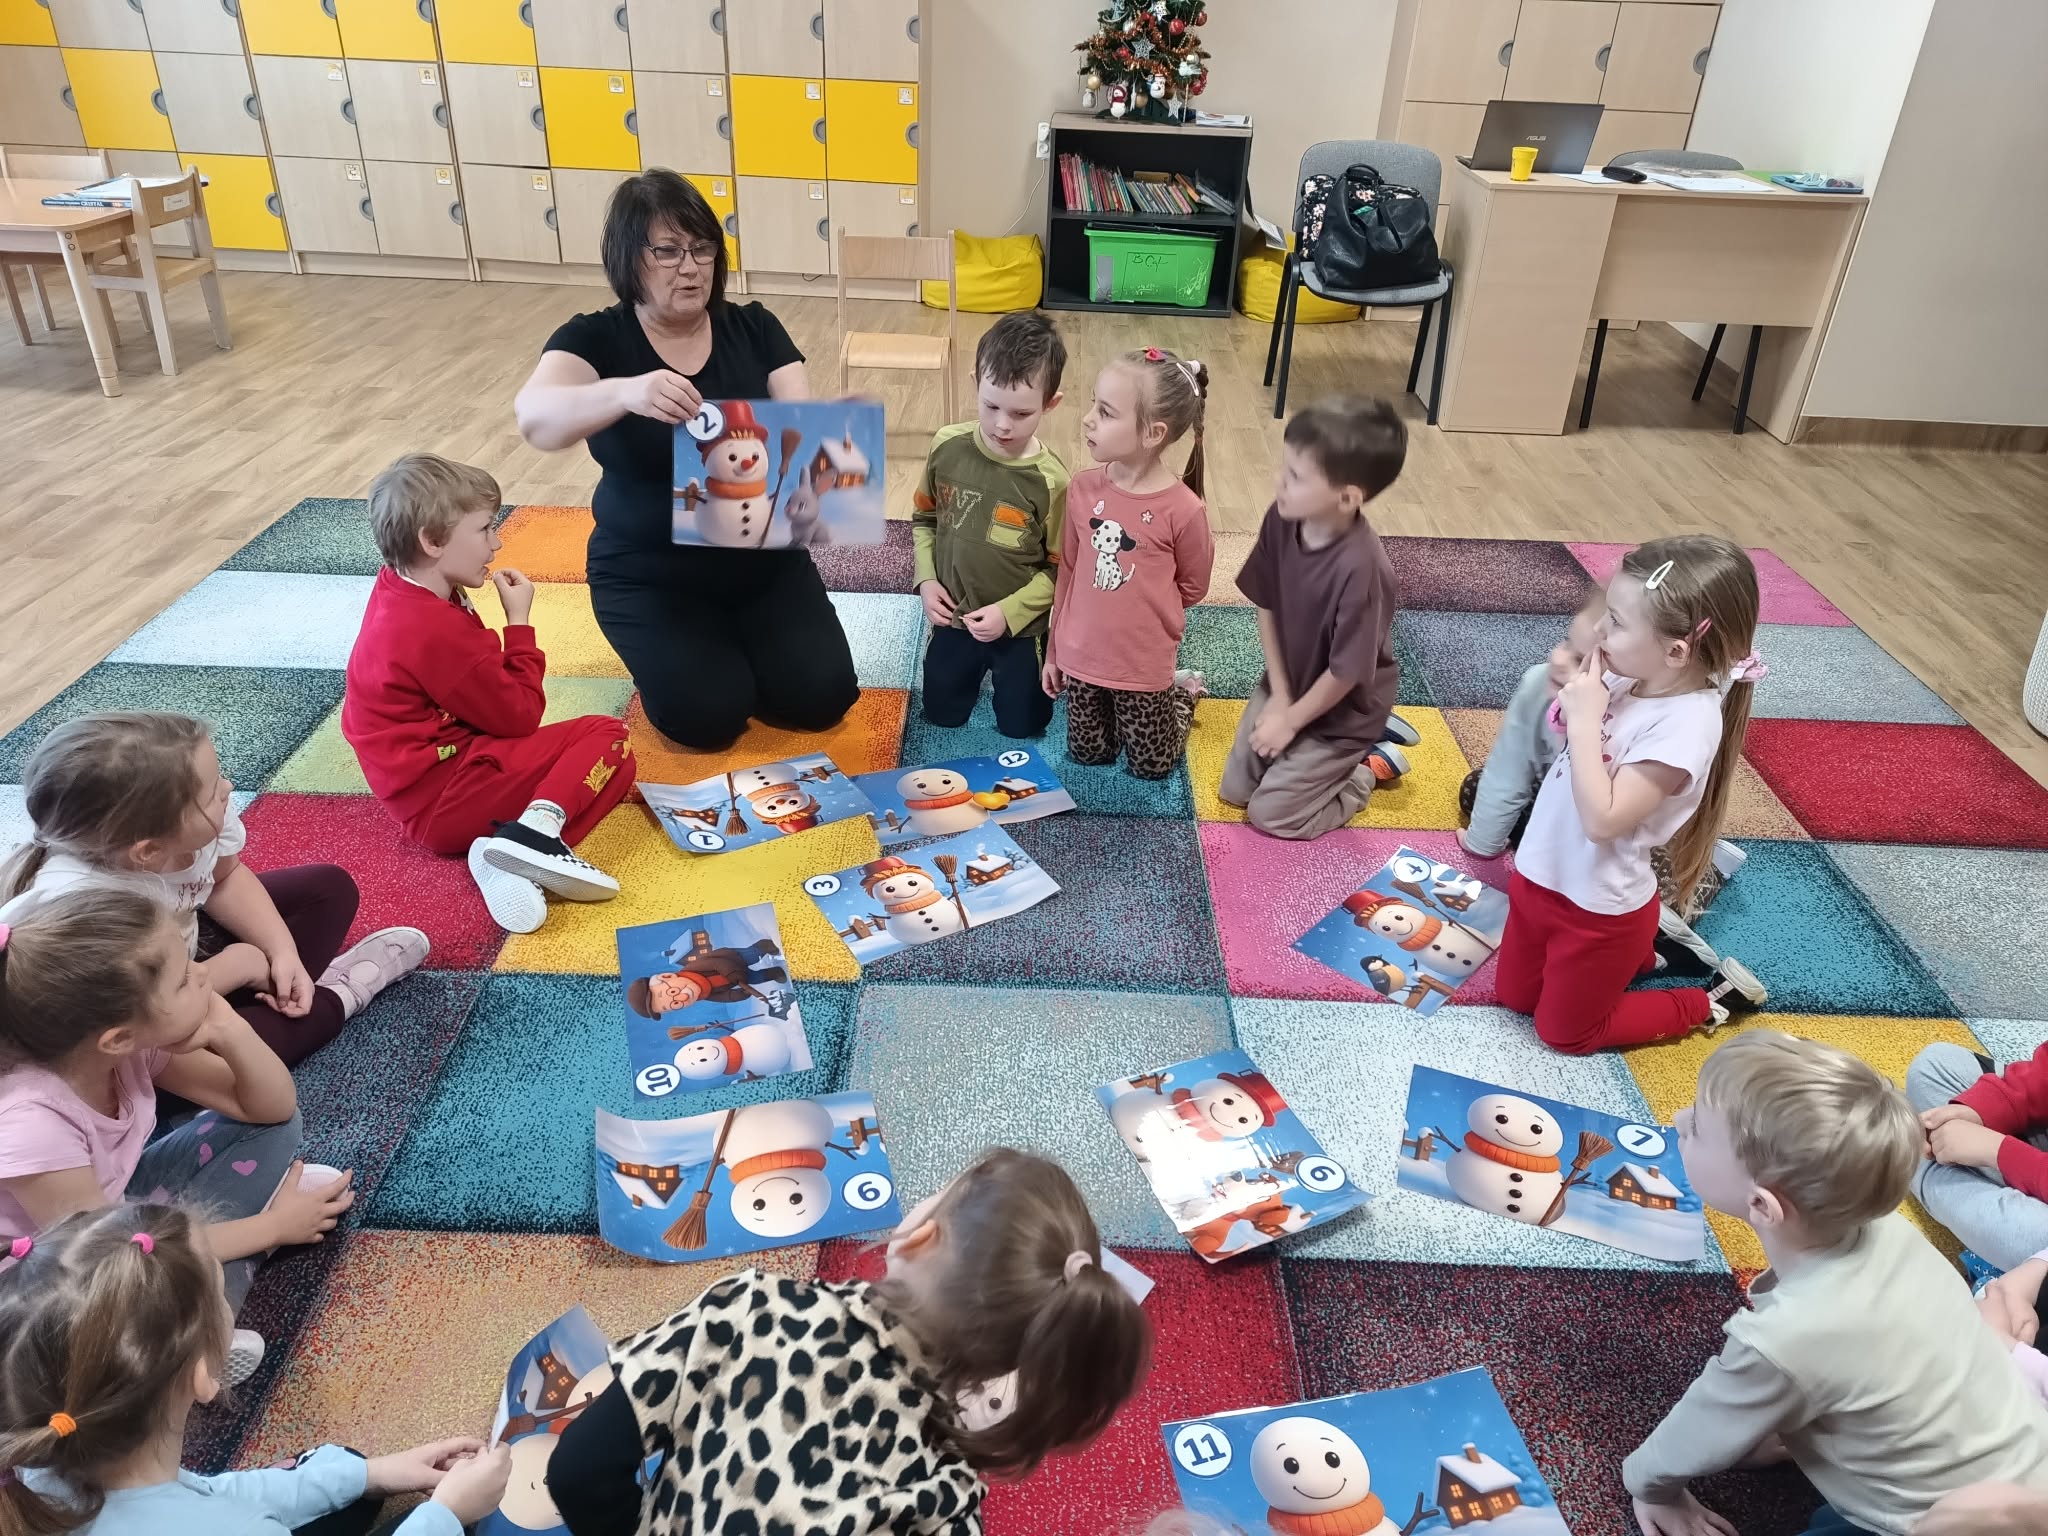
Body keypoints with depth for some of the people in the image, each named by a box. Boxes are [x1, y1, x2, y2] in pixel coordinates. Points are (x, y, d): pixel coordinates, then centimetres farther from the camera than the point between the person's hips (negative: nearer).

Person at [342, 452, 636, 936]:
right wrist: (520, 620, -7)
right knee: (608, 738, -7)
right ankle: (536, 830, -30)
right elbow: (520, 716, -12)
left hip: (421, 778, 10)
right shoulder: (439, 632, -23)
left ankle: (511, 864, -13)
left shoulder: (397, 589, 8)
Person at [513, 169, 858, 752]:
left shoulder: (754, 328, -1)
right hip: (648, 574, -2)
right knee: (708, 715, -19)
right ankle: (667, 648, 15)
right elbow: (534, 418, -30)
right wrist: (625, 393, -50)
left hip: (764, 560, 3)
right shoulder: (595, 339, -11)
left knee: (821, 695, -12)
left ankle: (736, 639, 19)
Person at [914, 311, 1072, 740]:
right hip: (954, 617, 3)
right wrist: (926, 580, -9)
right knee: (942, 714, 18)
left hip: (1020, 627, -3)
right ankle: (979, 667, 45)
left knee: (1021, 726, 13)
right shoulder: (948, 447, -13)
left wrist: (1009, 613, -22)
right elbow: (923, 519, 3)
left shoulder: (1050, 482, -23)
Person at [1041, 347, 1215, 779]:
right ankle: (1161, 698, 42)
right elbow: (1068, 573, 1)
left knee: (1151, 766, 15)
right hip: (1081, 657, 4)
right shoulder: (1082, 488, -10)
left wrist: (1140, 607, 1)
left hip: (1144, 666, -4)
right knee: (1088, 754, 20)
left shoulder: (1183, 509, -23)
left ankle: (1182, 694, 41)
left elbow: (1193, 587, -6)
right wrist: (1053, 651, 7)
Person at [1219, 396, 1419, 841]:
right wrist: (1279, 696, -6)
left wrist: (1290, 721, -12)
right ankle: (1357, 746, 23)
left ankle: (1374, 762, 15)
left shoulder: (1360, 568, -37)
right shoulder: (1282, 519, -18)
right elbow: (1266, 606, -5)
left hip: (1342, 708, -6)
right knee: (1234, 790, 11)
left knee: (1270, 813, -4)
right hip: (1288, 683, 7)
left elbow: (1345, 673, -26)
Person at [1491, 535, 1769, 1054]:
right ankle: (1644, 952, 38)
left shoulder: (1684, 724, -31)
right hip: (1544, 877, 8)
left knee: (1564, 1030, 15)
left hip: (1598, 908, -7)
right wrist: (1573, 695, -14)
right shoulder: (1629, 678, -9)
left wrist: (1584, 720, -31)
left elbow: (1603, 820, -33)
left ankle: (1713, 999, 29)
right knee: (1514, 995, 26)